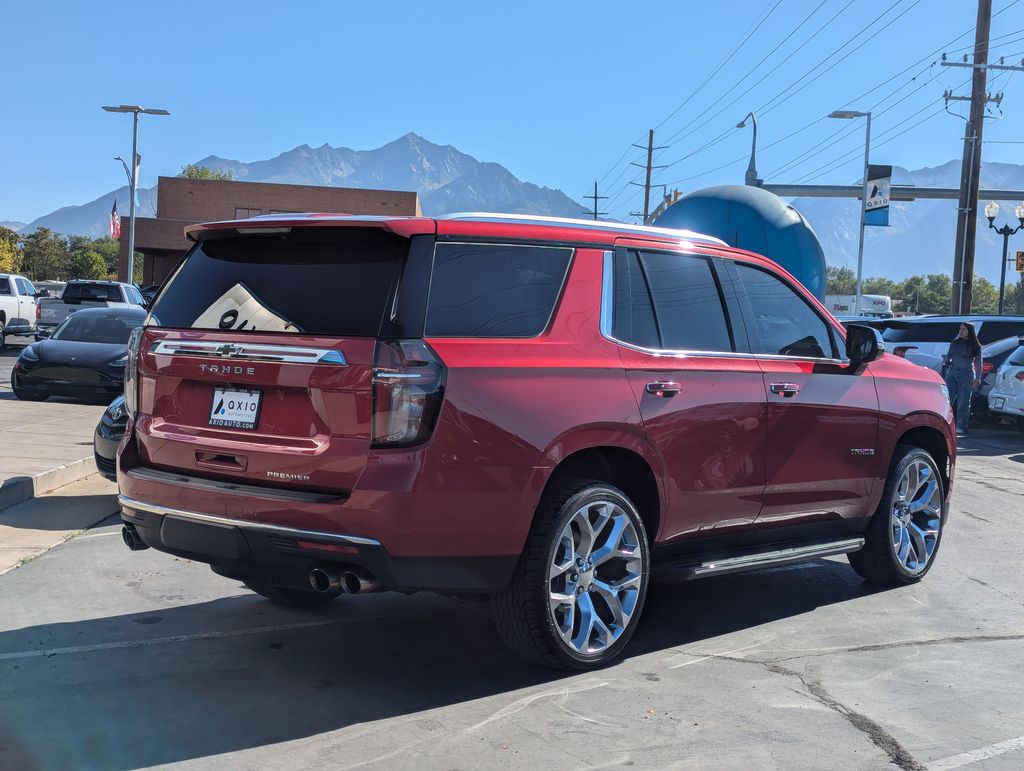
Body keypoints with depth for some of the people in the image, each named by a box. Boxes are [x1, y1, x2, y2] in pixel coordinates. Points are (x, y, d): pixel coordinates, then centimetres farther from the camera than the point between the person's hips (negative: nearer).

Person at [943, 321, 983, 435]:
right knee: (947, 399, -2)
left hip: (966, 375, -4)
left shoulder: (975, 346, 1)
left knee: (963, 402, -1)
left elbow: (978, 363, 1)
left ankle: (961, 427, 4)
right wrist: (947, 361, -3)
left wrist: (978, 378, -4)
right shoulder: (954, 343, 12)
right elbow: (948, 355, 20)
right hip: (952, 373, 4)